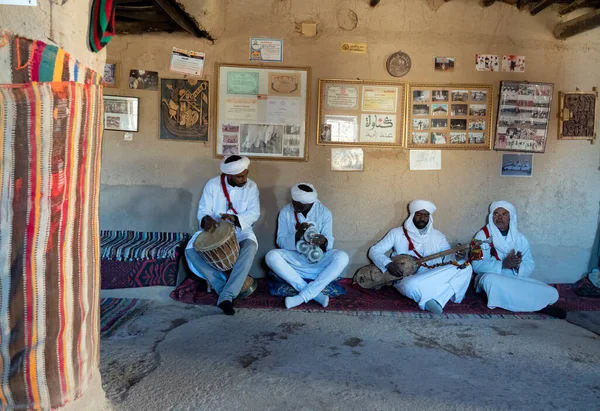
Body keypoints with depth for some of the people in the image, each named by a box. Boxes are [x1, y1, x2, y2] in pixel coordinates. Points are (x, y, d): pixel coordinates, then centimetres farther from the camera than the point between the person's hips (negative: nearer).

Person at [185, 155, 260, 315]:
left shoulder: (251, 187, -5)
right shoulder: (212, 185, -6)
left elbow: (254, 213, -9)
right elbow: (203, 210, -6)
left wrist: (235, 218, -28)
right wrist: (206, 219, -31)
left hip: (240, 230, -1)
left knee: (250, 247, -35)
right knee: (191, 249, -24)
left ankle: (226, 296, -34)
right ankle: (224, 287, -20)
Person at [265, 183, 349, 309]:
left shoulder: (324, 212, -7)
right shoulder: (285, 212, -7)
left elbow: (330, 241, -10)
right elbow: (280, 241, -9)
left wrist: (324, 242, -35)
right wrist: (297, 235, -29)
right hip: (295, 258, 0)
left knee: (342, 257, -29)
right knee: (271, 256, -29)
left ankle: (303, 296, -29)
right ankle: (315, 294, -29)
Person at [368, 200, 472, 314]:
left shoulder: (437, 235, 13)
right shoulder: (397, 233, 3)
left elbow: (447, 257, 6)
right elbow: (374, 251, 0)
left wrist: (456, 256, -19)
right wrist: (388, 264, -20)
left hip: (433, 278, 4)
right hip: (406, 278, -3)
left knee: (466, 267, -17)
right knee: (411, 286, -41)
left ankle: (432, 298, -20)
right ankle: (448, 292, -19)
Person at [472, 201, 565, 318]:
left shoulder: (520, 238, 10)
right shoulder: (483, 235, -2)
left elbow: (530, 266, 3)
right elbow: (477, 265, -13)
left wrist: (518, 265, -21)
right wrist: (503, 264, -26)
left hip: (516, 279, 3)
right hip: (491, 276, -2)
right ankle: (539, 305, -25)